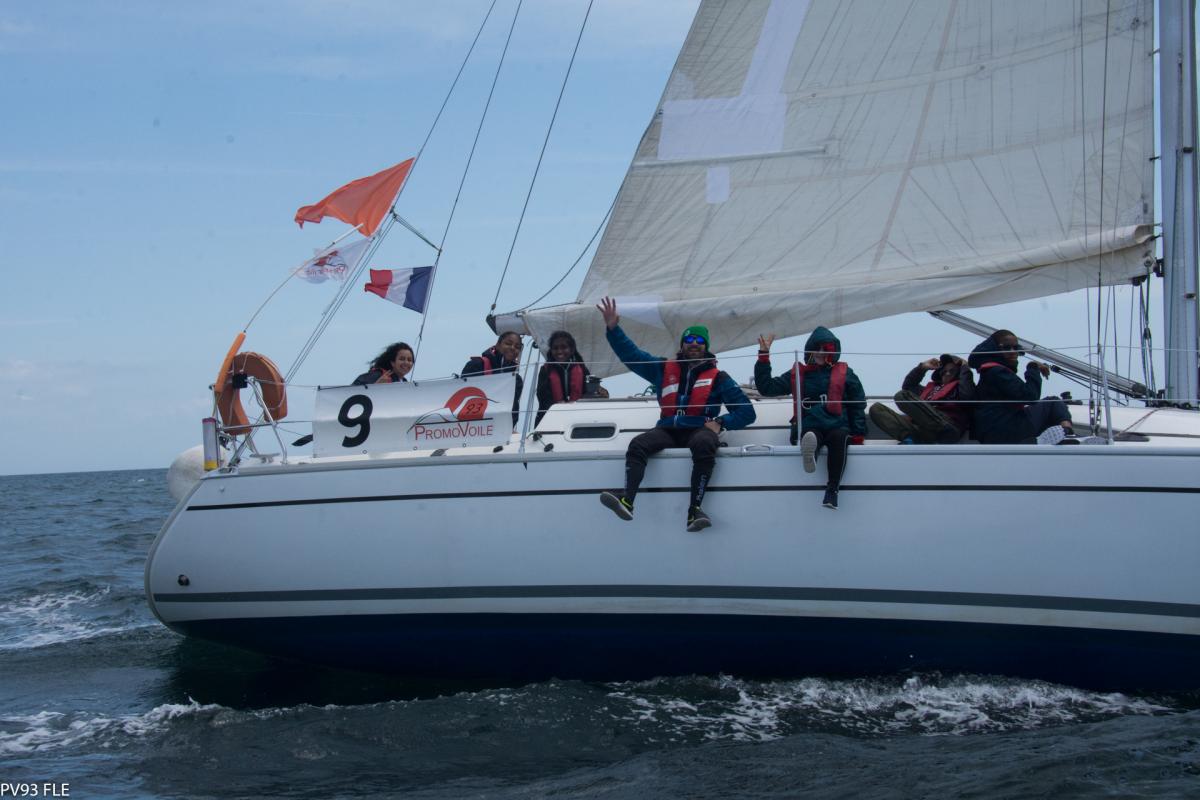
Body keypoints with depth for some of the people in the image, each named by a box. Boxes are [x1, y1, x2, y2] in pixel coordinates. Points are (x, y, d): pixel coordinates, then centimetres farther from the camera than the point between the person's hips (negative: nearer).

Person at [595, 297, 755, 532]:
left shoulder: (718, 378, 13)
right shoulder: (665, 369, 20)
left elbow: (746, 412, 11)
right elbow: (630, 354, 19)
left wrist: (720, 423, -5)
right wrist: (613, 328, 8)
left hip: (699, 430, -3)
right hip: (667, 429, 3)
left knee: (704, 445, -39)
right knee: (637, 444, -28)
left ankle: (694, 510, -46)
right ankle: (627, 501, -47)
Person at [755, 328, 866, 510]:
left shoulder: (844, 373, 13)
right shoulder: (797, 375, 18)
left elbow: (858, 405, 12)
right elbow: (766, 387, 12)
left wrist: (858, 434, 1)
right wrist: (763, 357, 4)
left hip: (838, 427, -1)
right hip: (811, 428, 1)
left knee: (839, 438, -37)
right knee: (810, 437, -36)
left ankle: (832, 489, -43)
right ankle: (810, 452, -74)